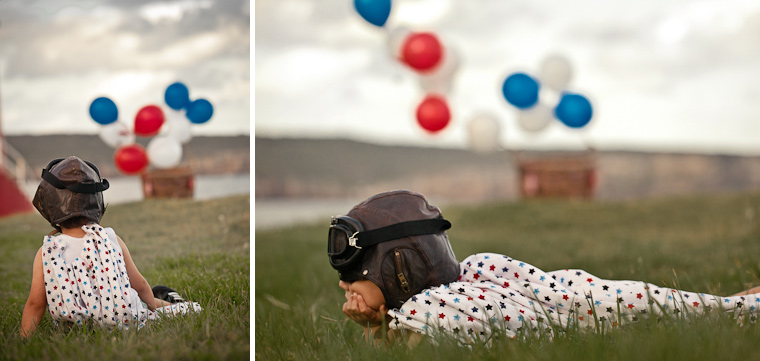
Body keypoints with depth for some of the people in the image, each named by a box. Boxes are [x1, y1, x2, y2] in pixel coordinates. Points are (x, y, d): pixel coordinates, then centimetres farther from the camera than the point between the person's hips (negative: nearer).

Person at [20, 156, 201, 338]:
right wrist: (153, 303, 25)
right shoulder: (111, 239, -6)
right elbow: (139, 285, 5)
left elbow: (35, 304, -7)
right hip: (126, 323, -2)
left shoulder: (45, 254, -7)